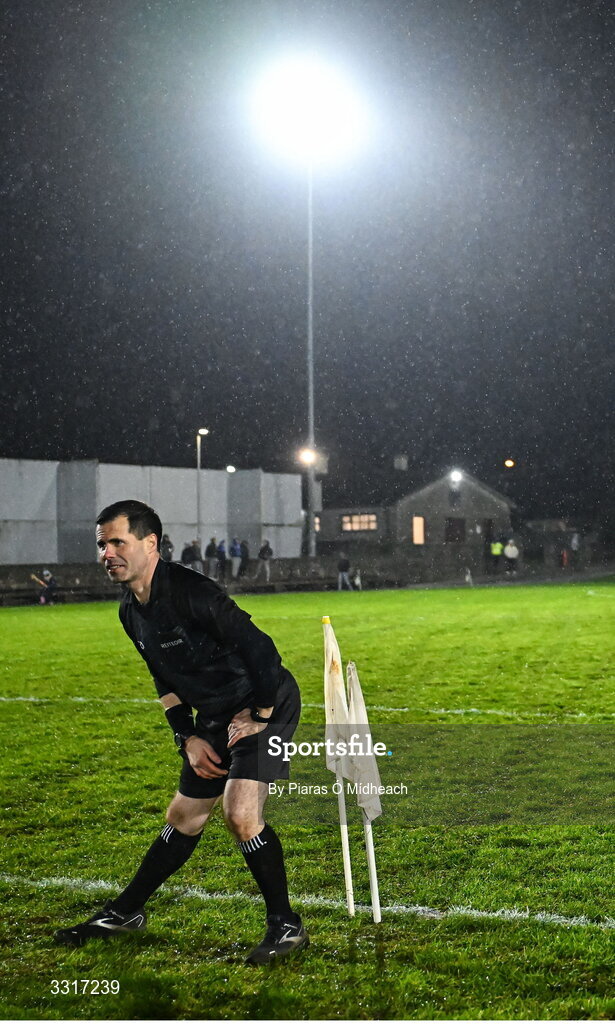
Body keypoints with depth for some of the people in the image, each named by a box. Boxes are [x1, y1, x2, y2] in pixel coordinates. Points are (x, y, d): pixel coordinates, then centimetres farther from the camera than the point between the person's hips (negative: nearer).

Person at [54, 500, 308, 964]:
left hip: (265, 704, -8)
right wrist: (188, 738, 6)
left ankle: (286, 925, -4)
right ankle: (126, 912, 31)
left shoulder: (192, 592, -27)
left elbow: (262, 650, -26)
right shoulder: (131, 612, 2)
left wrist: (259, 716, -17)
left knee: (240, 815, -20)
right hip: (214, 717, 8)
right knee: (184, 818, 17)